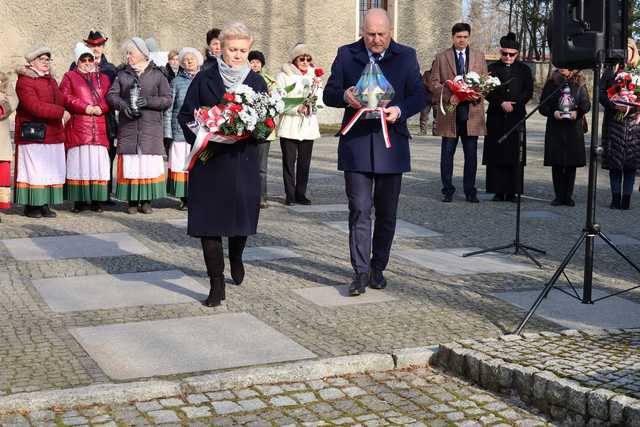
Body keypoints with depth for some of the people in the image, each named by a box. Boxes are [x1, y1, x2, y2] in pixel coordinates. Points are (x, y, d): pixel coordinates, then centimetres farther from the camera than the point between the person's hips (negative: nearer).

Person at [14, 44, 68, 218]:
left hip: (53, 135, 8)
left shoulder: (51, 80, 18)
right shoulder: (25, 81, -8)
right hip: (33, 135, -8)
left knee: (51, 171, 7)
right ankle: (31, 206, 3)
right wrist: (60, 112, -21)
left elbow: (61, 100, 19)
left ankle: (45, 205, 12)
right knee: (33, 170, -5)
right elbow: (34, 106, -20)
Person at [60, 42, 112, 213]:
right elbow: (65, 97, -2)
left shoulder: (103, 78, 19)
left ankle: (97, 200, 4)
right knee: (79, 162, -4)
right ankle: (80, 200, 1)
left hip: (99, 128, 2)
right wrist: (85, 107, -12)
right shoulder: (70, 77, 11)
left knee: (98, 162, -1)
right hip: (78, 127, -2)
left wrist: (100, 108, -9)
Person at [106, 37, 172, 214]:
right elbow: (111, 95, 5)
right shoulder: (122, 74, 14)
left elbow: (167, 99, 2)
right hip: (128, 127, 2)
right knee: (130, 164, -2)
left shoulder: (157, 74, 7)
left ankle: (147, 200, 5)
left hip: (151, 127, -2)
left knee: (150, 163, -4)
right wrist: (123, 105, -14)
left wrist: (148, 101, -12)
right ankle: (132, 201, 4)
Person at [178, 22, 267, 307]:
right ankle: (217, 284, 4)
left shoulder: (257, 82, 6)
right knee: (210, 221, -3)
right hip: (210, 162, -1)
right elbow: (186, 115, 3)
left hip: (243, 162, 2)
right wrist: (201, 140, -13)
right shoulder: (204, 79, 1)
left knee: (242, 217, 11)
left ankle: (235, 259, 44)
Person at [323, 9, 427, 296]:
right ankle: (361, 272, -1)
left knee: (386, 213, 9)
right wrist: (345, 96, -18)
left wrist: (400, 110, -18)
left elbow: (420, 96, 3)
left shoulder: (406, 56, 6)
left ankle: (378, 268, 22)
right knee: (359, 211, -5)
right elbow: (329, 94, 5)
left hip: (391, 145, 1)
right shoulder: (346, 55, 6)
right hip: (356, 144, -1)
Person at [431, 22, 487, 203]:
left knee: (471, 154, 4)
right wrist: (448, 97, -14)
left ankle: (470, 191, 12)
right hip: (450, 113, -1)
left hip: (472, 112, 1)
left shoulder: (479, 56, 13)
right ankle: (448, 190, 11)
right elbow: (435, 82, 2)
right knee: (447, 153, 2)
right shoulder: (441, 57, 7)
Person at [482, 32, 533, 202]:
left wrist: (514, 105, -10)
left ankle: (512, 191, 2)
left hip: (517, 117, 0)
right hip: (496, 118, 0)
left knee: (514, 155, -2)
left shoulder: (524, 70, 10)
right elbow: (487, 91, 1)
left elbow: (528, 92, 4)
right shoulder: (492, 68, 8)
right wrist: (501, 103, -12)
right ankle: (498, 191, 3)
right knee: (496, 155, -1)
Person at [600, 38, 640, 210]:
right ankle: (616, 199, 9)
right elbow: (601, 93, 1)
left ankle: (626, 199, 5)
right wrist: (614, 105, -15)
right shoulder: (610, 71, 8)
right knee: (614, 163, 2)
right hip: (613, 122, 0)